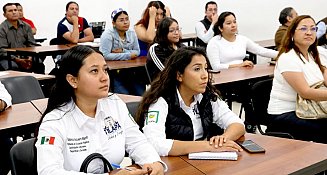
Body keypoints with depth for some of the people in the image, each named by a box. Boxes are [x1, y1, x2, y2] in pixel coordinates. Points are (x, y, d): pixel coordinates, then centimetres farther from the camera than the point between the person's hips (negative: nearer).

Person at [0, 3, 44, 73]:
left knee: (39, 63, -24)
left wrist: (30, 57, -13)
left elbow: (32, 44, 8)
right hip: (9, 58, -4)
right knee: (13, 67, -36)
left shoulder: (26, 26, 11)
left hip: (26, 57, 4)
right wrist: (17, 60, -22)